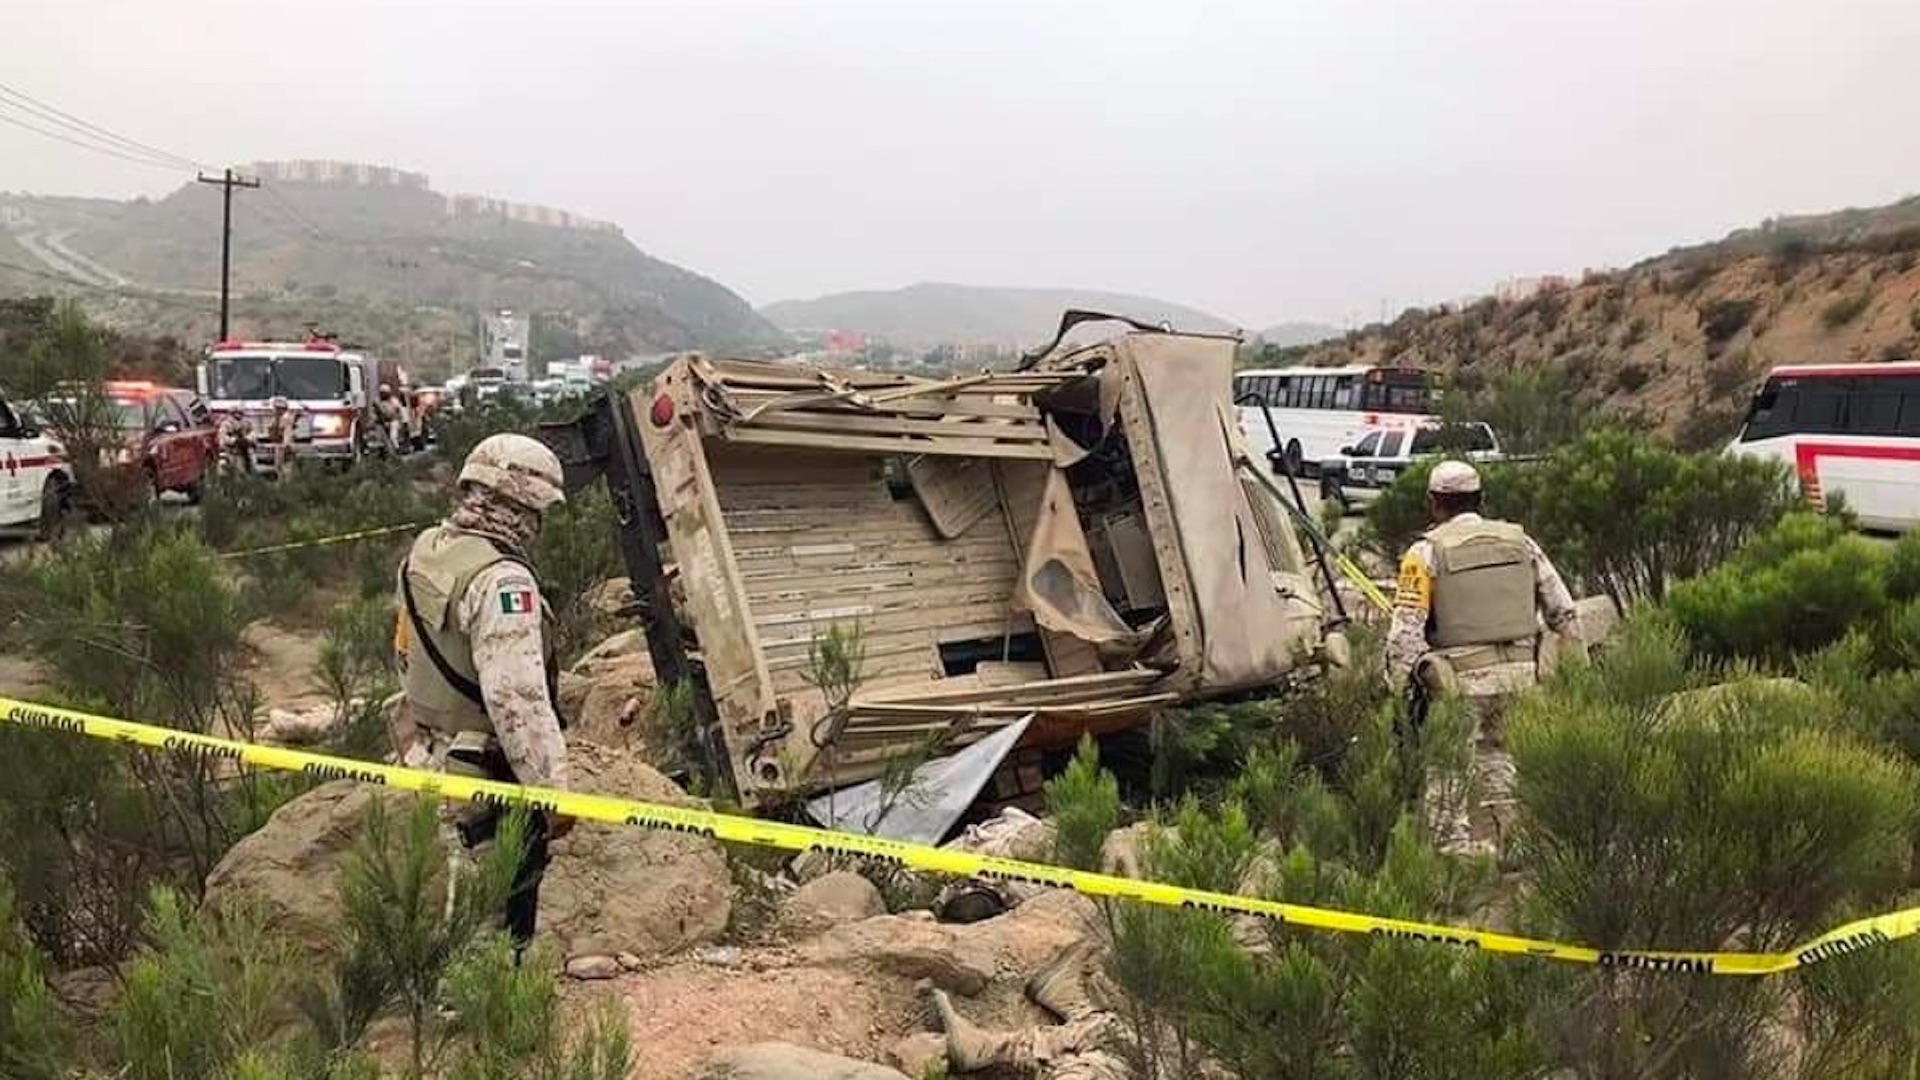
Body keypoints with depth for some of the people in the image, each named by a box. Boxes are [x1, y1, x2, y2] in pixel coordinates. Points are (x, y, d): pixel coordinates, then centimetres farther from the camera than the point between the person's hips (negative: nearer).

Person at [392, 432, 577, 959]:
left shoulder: (424, 553, 6)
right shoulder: (501, 580, -23)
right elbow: (517, 699, -28)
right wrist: (552, 790, -24)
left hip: (427, 760, 9)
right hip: (486, 784, -9)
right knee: (500, 921, 2)